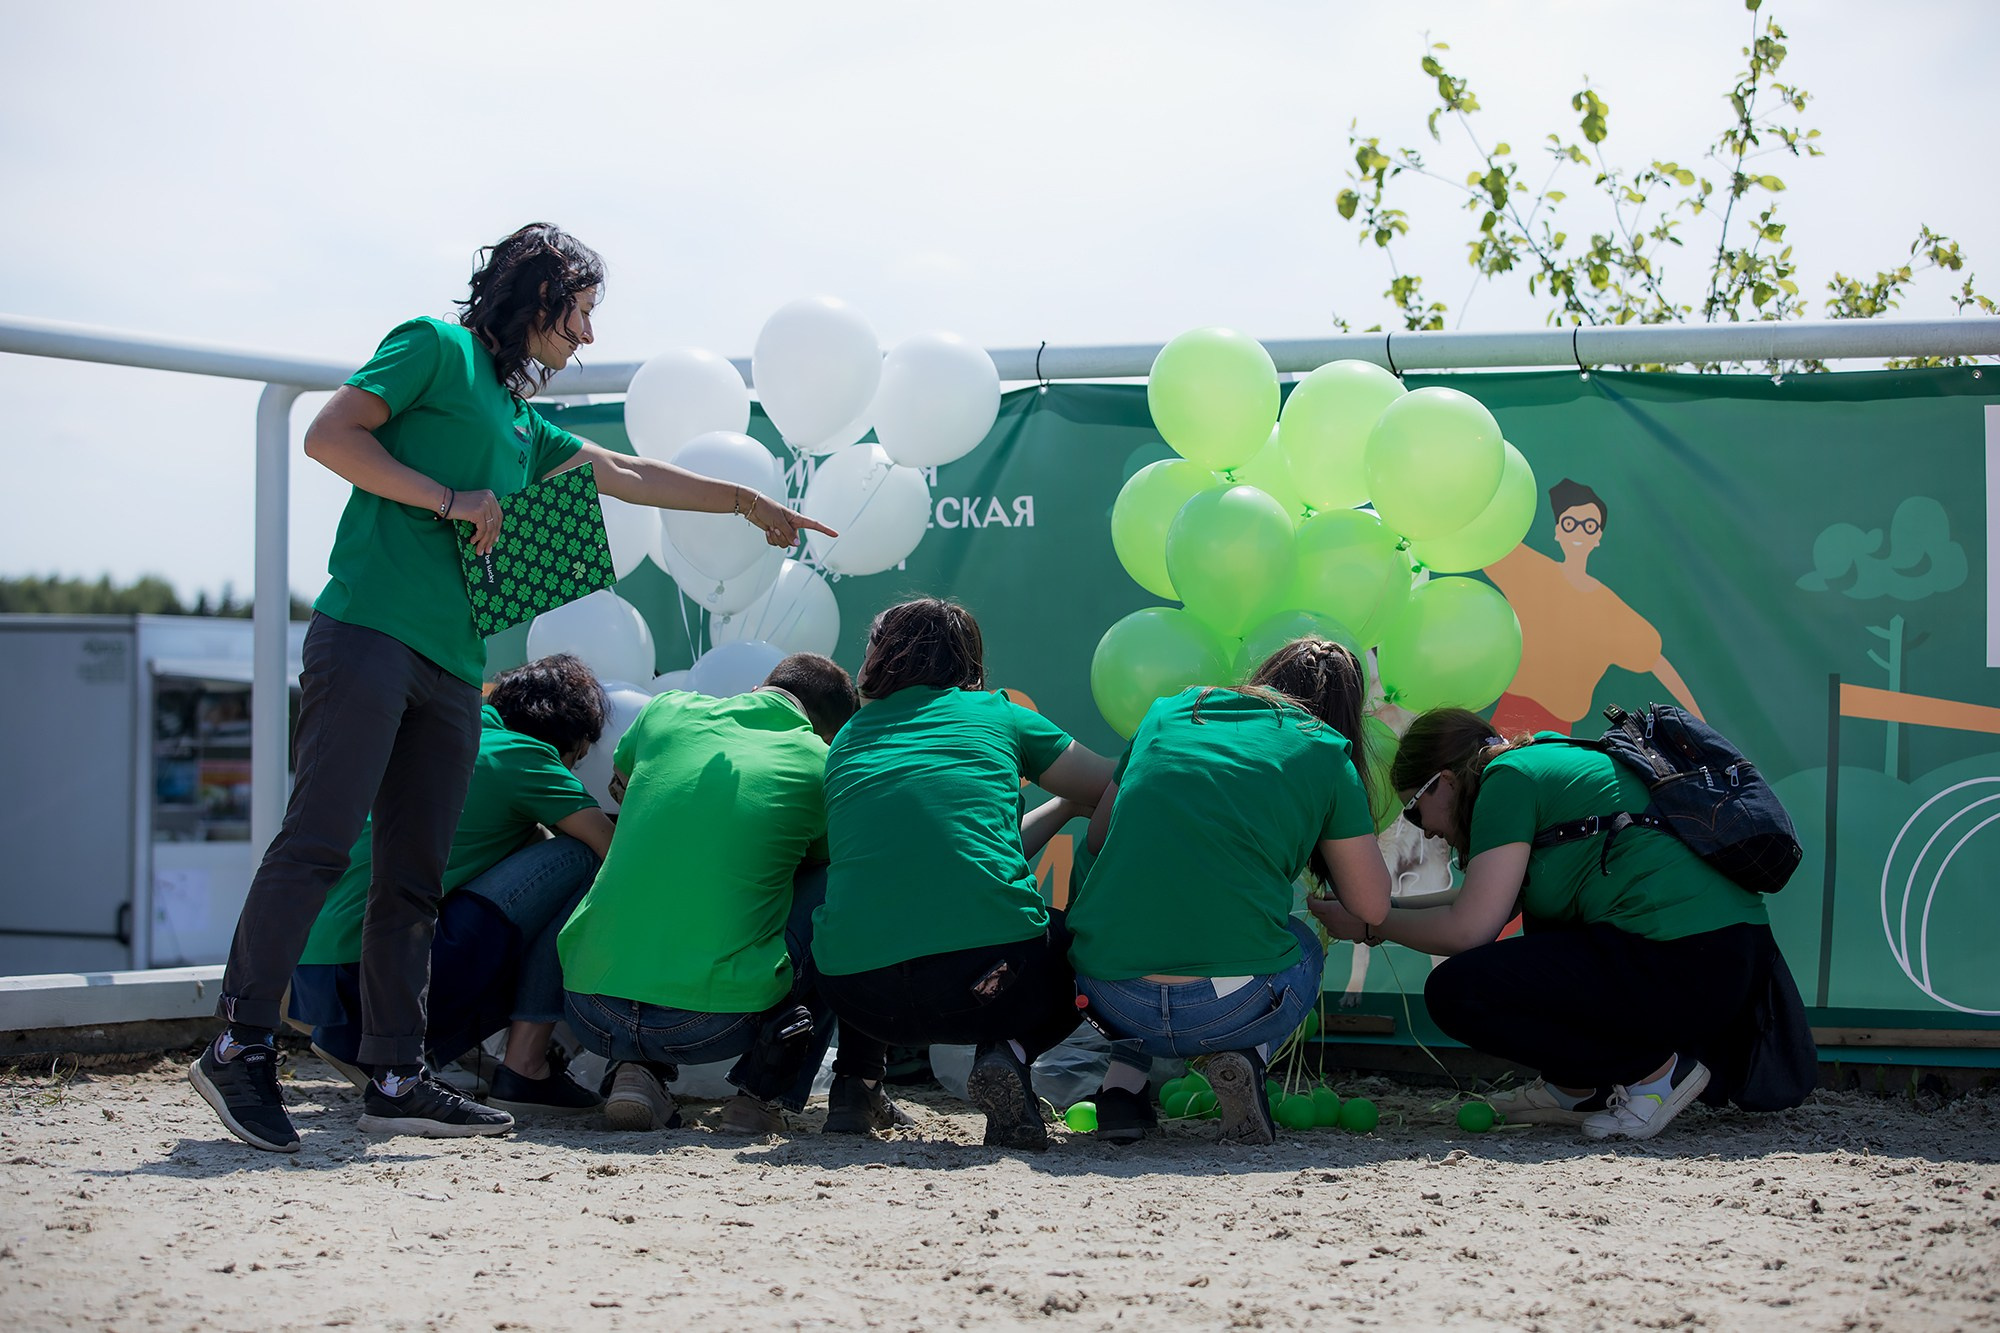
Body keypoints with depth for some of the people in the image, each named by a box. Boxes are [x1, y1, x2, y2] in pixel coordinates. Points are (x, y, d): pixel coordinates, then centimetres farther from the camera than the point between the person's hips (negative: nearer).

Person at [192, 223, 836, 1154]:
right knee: (318, 840, -14)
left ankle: (395, 1076, 6)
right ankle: (242, 1046, -13)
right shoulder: (436, 347, 5)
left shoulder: (522, 426, 27)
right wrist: (447, 500, -8)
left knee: (415, 875, 5)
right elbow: (329, 434, -4)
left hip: (452, 664, 9)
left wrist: (748, 501, 44)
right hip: (370, 632, -9)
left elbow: (626, 474, 38)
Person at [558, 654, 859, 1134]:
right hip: (719, 1021, -3)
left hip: (591, 1016, 3)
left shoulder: (667, 711, 13)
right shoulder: (822, 765, 6)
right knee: (835, 889, 19)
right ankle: (763, 1093, 13)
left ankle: (635, 1072, 13)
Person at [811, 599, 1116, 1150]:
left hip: (860, 996, 4)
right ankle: (1010, 1050, 0)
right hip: (991, 976, -4)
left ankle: (856, 1081, 20)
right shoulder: (999, 716, 14)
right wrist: (1069, 803, 41)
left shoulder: (848, 740, 22)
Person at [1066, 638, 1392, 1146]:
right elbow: (1372, 905, 12)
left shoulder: (1169, 711, 17)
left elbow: (1098, 837, 24)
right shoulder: (1323, 750, 9)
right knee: (1303, 948, 32)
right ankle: (1244, 1053, 3)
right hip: (1230, 1006, -2)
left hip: (1107, 994, 2)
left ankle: (1124, 1073, 13)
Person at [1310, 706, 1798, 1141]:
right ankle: (1579, 1087, 19)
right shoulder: (1556, 757, 24)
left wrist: (1371, 924, 7)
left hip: (1679, 970, -10)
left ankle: (1651, 1070, -5)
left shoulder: (1511, 776, -3)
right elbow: (1491, 905, 34)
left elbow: (1469, 930, -8)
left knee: (1455, 990, -8)